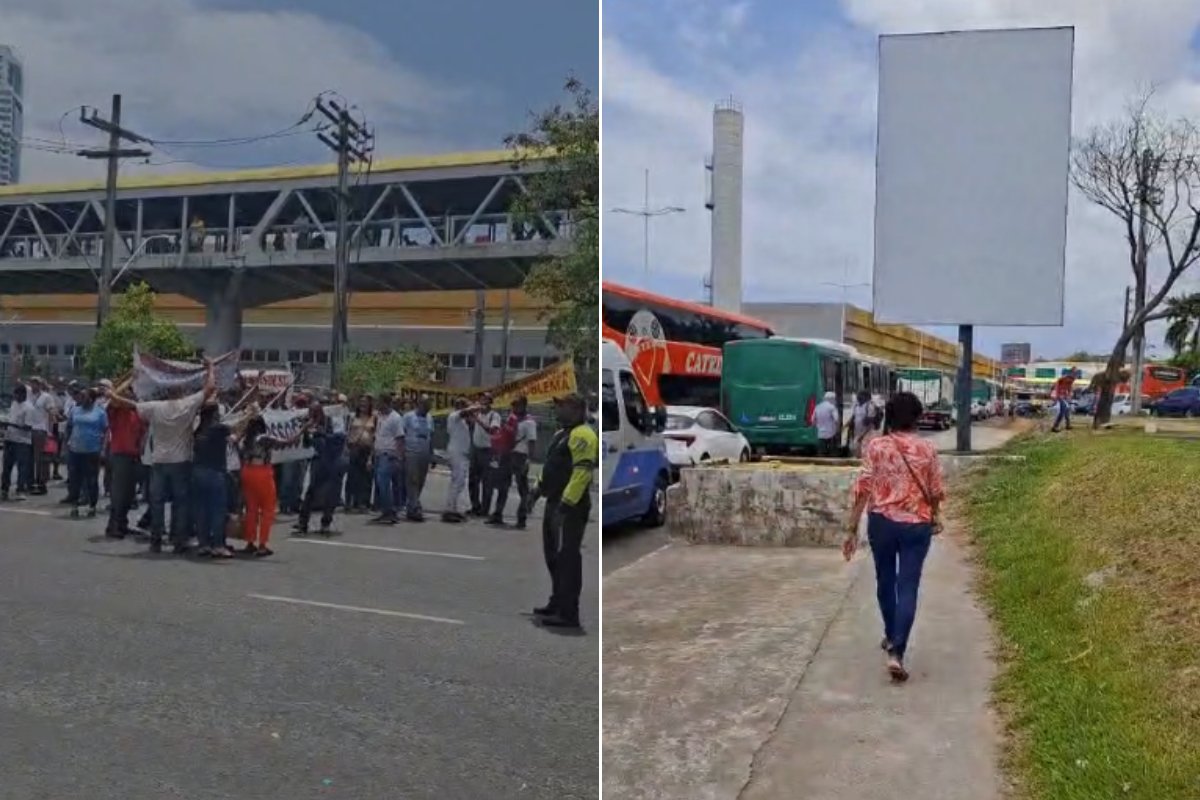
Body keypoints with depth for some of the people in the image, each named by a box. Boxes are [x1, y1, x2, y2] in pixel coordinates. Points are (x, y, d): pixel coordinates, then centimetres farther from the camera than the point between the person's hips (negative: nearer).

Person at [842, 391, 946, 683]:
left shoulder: (875, 446, -6)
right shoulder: (927, 449, -3)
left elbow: (863, 489, -10)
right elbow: (936, 492, 4)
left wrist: (852, 528, -6)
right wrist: (933, 518, 24)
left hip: (882, 522, 1)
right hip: (917, 525, -1)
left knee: (885, 581, 20)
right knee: (908, 588, -1)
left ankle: (891, 636, 39)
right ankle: (896, 652, -12)